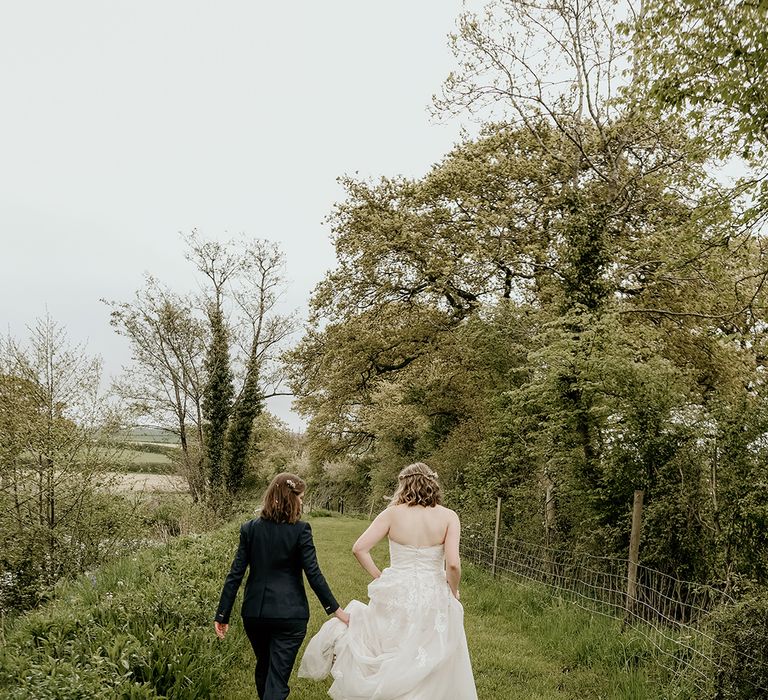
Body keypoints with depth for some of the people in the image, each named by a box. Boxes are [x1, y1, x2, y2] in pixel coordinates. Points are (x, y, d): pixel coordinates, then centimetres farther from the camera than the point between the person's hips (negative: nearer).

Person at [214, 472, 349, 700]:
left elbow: (235, 574, -2)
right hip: (289, 613, -4)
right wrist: (335, 609, -5)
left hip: (254, 612, 4)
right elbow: (313, 574, -12)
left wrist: (223, 614, 3)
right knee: (278, 676, 1)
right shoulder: (300, 530, -11)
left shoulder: (250, 529, -1)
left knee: (263, 666, 25)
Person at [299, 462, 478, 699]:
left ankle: (340, 637, -2)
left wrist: (379, 578, 4)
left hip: (394, 593, 1)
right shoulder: (448, 517, -7)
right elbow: (453, 564, -15)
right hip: (433, 598, -1)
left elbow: (359, 548, -8)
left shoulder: (392, 513, -4)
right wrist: (453, 592, 3)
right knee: (434, 676, 14)